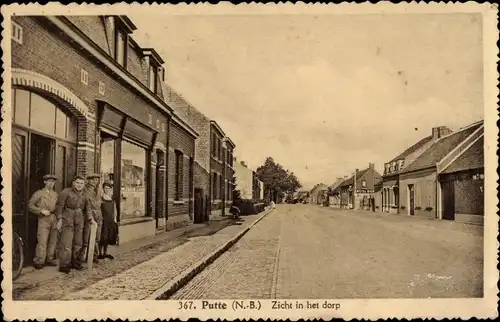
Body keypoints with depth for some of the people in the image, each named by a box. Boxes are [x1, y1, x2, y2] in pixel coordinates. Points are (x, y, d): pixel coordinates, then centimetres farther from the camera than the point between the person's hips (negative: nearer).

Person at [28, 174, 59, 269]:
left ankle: (49, 260, 17)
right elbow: (30, 205, 0)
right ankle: (39, 261, 0)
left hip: (54, 219, 4)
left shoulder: (55, 194, 14)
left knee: (53, 241, 7)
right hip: (43, 220, -4)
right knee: (42, 241, -9)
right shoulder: (39, 193, 2)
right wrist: (41, 210, -11)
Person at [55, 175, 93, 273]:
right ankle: (64, 265, -2)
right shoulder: (66, 192, -7)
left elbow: (87, 208, 17)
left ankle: (74, 262, 26)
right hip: (68, 220, -6)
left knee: (78, 243, 13)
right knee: (66, 243, -8)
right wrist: (59, 219, -12)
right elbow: (59, 206, -8)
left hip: (79, 221, 6)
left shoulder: (84, 195, 12)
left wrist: (90, 218, 4)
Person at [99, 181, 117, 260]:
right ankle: (100, 253, 8)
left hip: (111, 220, 5)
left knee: (108, 237, 10)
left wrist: (115, 218, 11)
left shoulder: (112, 198, 10)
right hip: (103, 220, -5)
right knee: (103, 237, -2)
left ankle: (105, 253, 20)